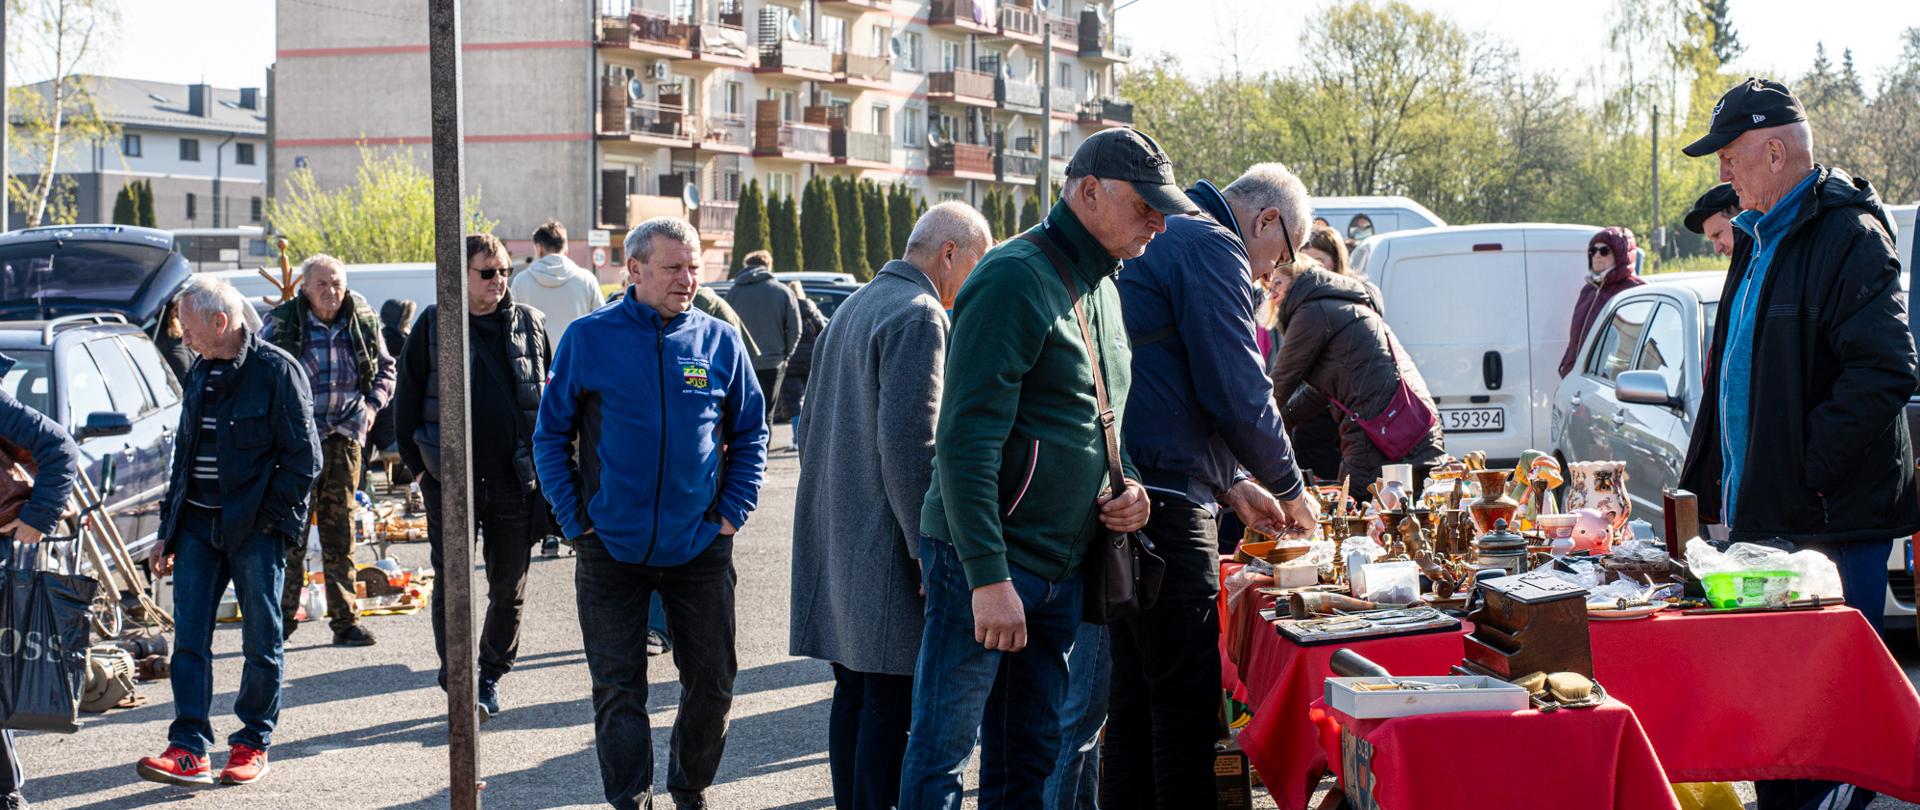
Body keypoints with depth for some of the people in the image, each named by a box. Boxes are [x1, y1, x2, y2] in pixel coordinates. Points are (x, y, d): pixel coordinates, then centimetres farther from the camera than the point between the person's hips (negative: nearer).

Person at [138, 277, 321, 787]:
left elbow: (303, 458, -10)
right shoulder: (201, 373, 14)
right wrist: (169, 528, 18)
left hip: (256, 529, -6)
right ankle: (189, 752, -5)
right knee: (189, 639, -3)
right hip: (198, 525, 6)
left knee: (261, 643, 4)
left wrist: (267, 516, -14)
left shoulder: (277, 370, -9)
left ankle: (252, 745, 14)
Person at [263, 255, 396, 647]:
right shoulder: (281, 325, -6)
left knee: (340, 533, 6)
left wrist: (373, 403, 4)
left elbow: (385, 367, 19)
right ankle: (284, 615, 9)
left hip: (343, 438, 3)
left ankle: (345, 620, 10)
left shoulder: (362, 323, 5)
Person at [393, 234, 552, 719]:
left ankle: (492, 675, 23)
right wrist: (420, 466, -2)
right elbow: (406, 399, 3)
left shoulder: (528, 324, 7)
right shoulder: (434, 325, 0)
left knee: (509, 588, 9)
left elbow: (549, 397, 12)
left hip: (515, 478, 2)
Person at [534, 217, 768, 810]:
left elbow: (751, 432, 10)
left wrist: (732, 513, 0)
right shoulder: (588, 339, -3)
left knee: (711, 681, 8)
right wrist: (576, 519, -5)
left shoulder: (720, 341, 2)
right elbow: (551, 436, 3)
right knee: (618, 688, 1)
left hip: (700, 547, 2)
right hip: (611, 550, -2)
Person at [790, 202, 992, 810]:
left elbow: (808, 424, 23)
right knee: (890, 702, -6)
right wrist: (930, 549, -18)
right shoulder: (920, 315, -13)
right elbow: (908, 441, -21)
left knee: (853, 693, 13)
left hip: (836, 536, 9)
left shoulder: (852, 308, 17)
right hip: (885, 544, -9)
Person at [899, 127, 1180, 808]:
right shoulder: (1015, 279, -15)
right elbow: (967, 439, -21)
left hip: (1061, 569, 9)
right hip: (985, 564, -9)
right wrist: (989, 577, -25)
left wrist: (1128, 488, 3)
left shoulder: (1103, 289, 14)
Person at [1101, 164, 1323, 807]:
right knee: (1187, 704, -7)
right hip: (1165, 506, -10)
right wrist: (1290, 489, 1)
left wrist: (1232, 486, 25)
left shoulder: (1159, 242, 24)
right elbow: (1240, 394, -14)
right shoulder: (1212, 249, -8)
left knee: (1136, 693, 15)